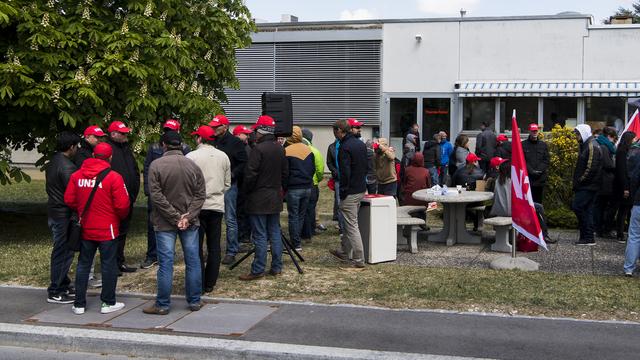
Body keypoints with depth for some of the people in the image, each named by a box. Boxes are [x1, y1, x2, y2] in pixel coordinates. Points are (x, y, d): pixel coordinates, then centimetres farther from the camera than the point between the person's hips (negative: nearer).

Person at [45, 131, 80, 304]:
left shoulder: (51, 163, 11)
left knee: (62, 251, 18)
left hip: (53, 212, 10)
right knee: (62, 252, -3)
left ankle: (64, 285, 28)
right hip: (63, 215, -10)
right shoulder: (67, 166, -19)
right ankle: (55, 292, 3)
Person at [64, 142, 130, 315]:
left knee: (83, 265, 13)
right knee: (109, 265, 7)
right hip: (107, 229, -4)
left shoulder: (76, 176, -1)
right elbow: (122, 205, -14)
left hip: (85, 229, 4)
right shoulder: (113, 177, -14)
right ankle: (108, 302, 13)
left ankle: (79, 304, 17)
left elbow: (69, 200, 3)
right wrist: (121, 217, 7)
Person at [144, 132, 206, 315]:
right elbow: (200, 195, -1)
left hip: (165, 223, -3)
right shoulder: (193, 165, 2)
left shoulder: (156, 165, -8)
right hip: (190, 223, 3)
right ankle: (194, 301, 17)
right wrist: (187, 216, -7)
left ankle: (163, 304, 8)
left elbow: (156, 196, -13)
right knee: (193, 261, 9)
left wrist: (175, 217, -11)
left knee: (166, 263, 1)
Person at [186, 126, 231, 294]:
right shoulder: (223, 156, 5)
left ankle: (199, 285, 4)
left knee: (196, 247, 3)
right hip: (217, 206, 4)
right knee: (214, 246, 9)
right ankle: (210, 283, 15)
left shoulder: (191, 157, -10)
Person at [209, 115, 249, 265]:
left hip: (229, 185, -5)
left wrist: (232, 175, -15)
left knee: (230, 219, -1)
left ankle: (231, 252, 5)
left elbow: (244, 163, -6)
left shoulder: (235, 142, -5)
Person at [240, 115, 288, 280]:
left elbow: (251, 174, -18)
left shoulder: (258, 149, -16)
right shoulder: (280, 149, 8)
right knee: (275, 233, 12)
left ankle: (258, 270, 0)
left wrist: (247, 190, -2)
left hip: (259, 198, -7)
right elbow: (285, 173, 14)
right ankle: (277, 267, 16)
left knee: (260, 236, -4)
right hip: (275, 197, 7)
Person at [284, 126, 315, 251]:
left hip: (293, 188, -5)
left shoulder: (287, 151, -11)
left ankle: (296, 244, 1)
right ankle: (297, 240, 23)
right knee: (301, 215, 15)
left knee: (293, 216, 1)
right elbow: (313, 169, 12)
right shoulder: (308, 150, 6)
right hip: (307, 188, 5)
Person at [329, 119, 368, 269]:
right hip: (361, 189, 9)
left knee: (352, 226, -3)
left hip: (350, 192, -9)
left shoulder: (344, 147, -19)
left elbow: (345, 172, -22)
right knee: (349, 223, 21)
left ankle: (359, 260, 0)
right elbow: (366, 166, 16)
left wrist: (342, 192, -13)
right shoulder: (361, 144, 10)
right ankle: (344, 252, 33)